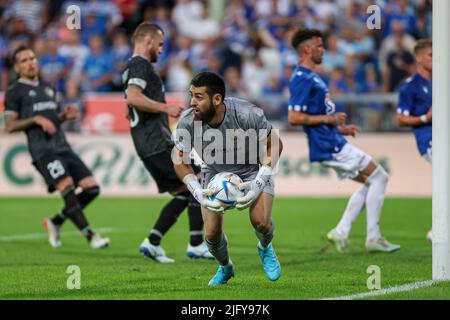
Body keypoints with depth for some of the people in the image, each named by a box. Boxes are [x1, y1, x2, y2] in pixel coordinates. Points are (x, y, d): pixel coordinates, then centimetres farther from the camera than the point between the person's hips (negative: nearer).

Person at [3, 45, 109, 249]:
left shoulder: (48, 88, 24)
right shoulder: (15, 92, 4)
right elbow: (9, 126, -2)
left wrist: (65, 116, 10)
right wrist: (36, 119, -14)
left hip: (63, 146, 7)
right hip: (43, 150, -7)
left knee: (91, 188, -3)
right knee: (67, 188, -23)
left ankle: (55, 222, 14)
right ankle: (91, 237, -23)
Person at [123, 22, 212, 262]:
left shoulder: (132, 67, 24)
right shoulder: (141, 65, -9)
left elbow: (128, 110, 32)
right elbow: (133, 98, -26)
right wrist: (165, 108, -19)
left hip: (147, 145, 10)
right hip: (157, 142, -10)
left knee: (183, 195, 10)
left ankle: (152, 243, 3)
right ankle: (196, 245, -5)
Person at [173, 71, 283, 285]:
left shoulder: (247, 114, -34)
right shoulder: (187, 122, -26)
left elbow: (274, 144, -18)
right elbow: (180, 161, -10)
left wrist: (258, 183, -27)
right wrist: (198, 193, -24)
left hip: (252, 169, -2)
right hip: (214, 172, 2)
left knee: (261, 222, -23)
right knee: (211, 234, -9)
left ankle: (265, 249, 16)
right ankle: (225, 268, 28)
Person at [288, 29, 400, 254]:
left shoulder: (311, 77, 17)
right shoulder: (301, 79, -15)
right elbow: (294, 117, -23)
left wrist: (341, 128, 18)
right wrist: (328, 119, -19)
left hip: (334, 143, 10)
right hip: (329, 147, -10)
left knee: (371, 182, 15)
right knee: (379, 177, -6)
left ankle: (341, 231, 11)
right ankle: (373, 238, -3)